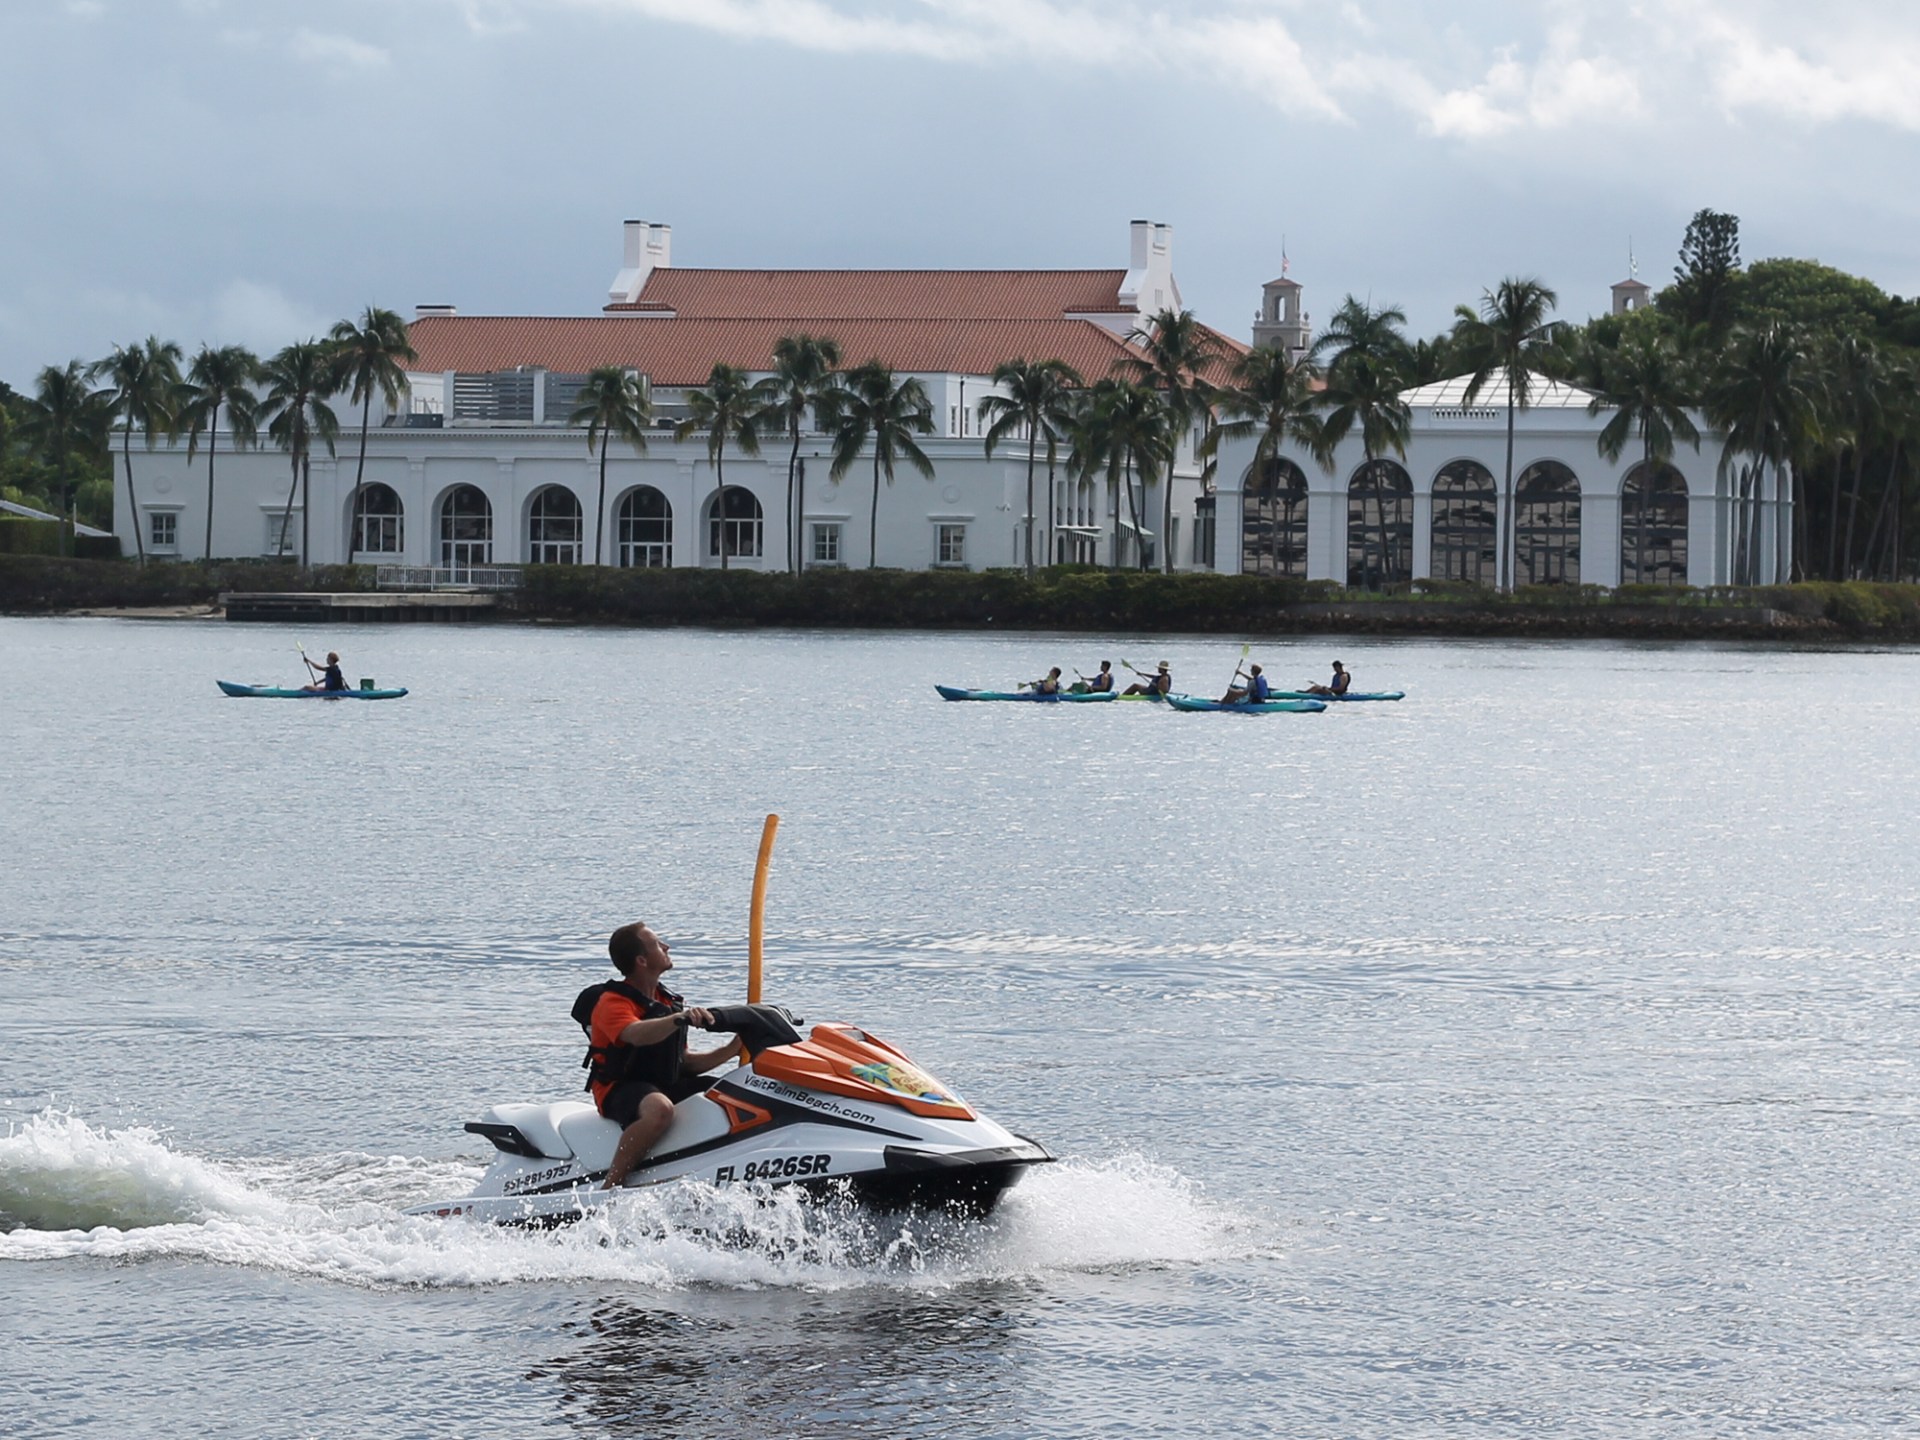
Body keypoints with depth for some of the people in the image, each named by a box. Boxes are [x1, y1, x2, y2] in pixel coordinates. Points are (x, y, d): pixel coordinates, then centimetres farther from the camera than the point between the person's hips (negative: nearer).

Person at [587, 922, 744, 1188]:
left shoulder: (668, 1002, 16)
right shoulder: (613, 1002, -11)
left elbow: (685, 1062, 16)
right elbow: (637, 1035, -34)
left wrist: (731, 1049, 5)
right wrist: (680, 1019, -49)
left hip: (667, 1085, 8)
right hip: (619, 1089, -8)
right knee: (660, 1110, -41)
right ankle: (611, 1187, -37)